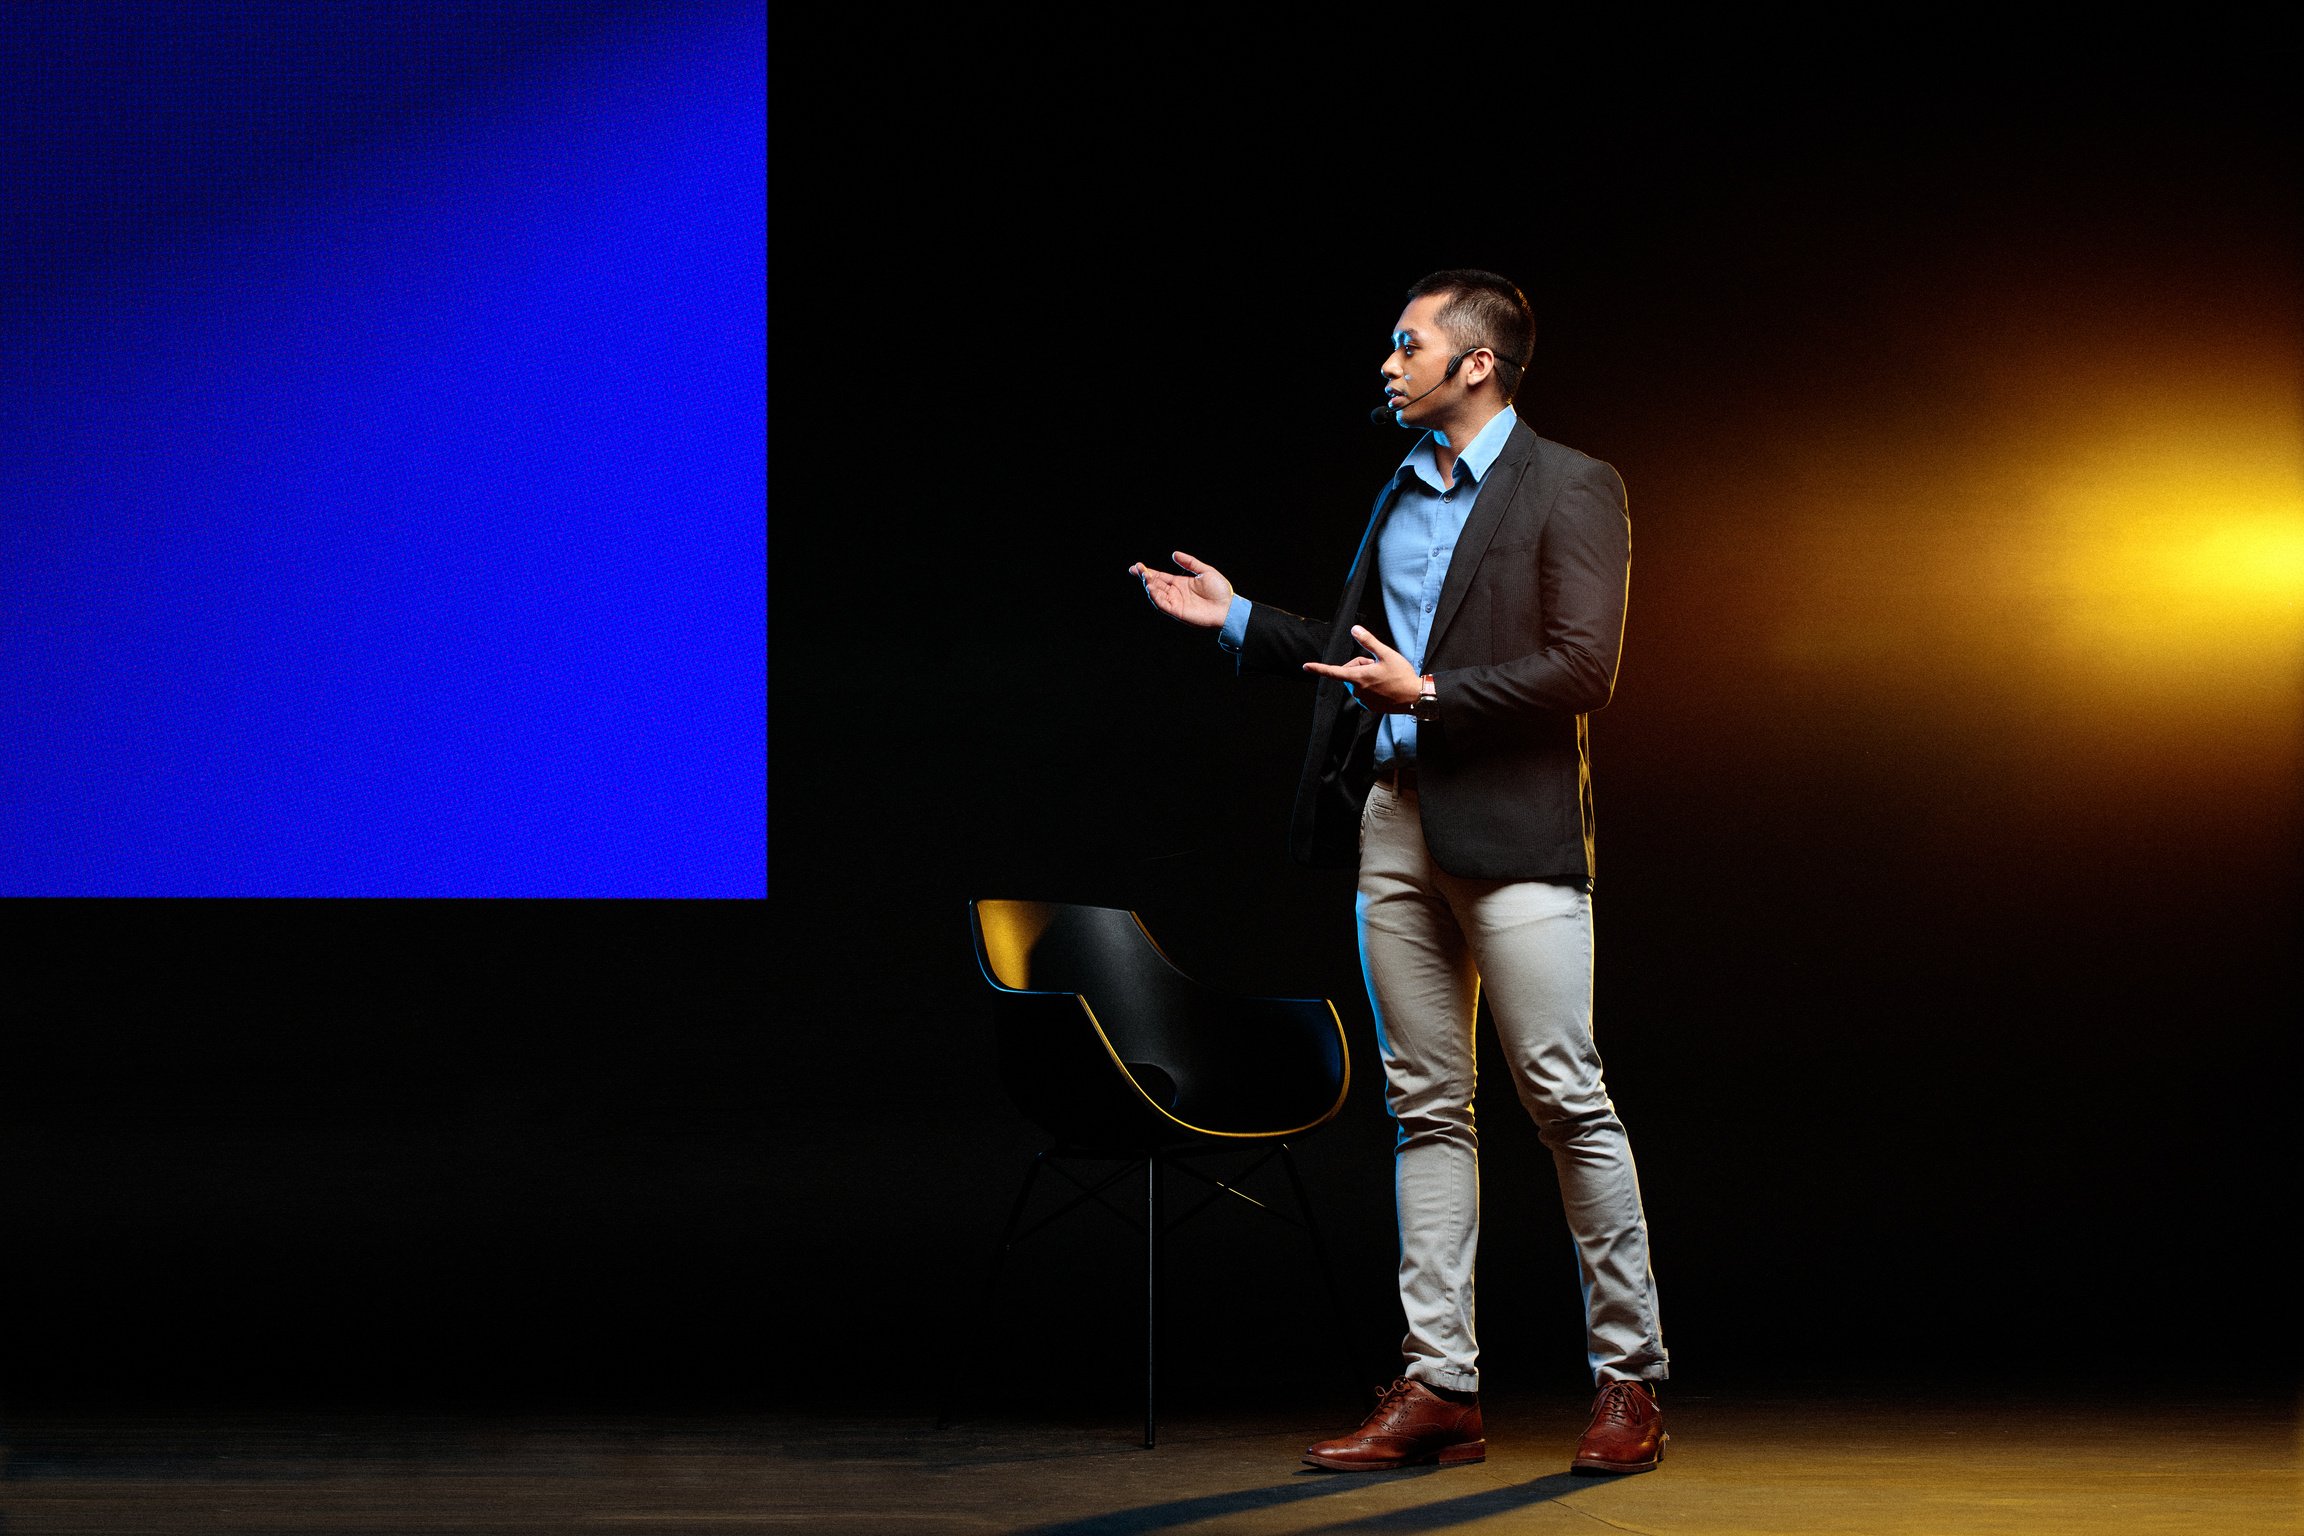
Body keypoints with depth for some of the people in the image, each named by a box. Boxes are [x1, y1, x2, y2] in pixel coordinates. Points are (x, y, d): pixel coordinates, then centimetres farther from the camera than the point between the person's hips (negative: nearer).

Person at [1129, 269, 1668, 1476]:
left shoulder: (1571, 492, -3)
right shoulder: (1400, 494, 18)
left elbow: (1581, 672, -12)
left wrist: (1427, 694, -17)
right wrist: (1236, 618, 20)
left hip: (1509, 830, -7)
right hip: (1395, 822, 7)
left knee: (1566, 1099, -5)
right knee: (1425, 1107, 6)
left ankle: (1628, 1381, 5)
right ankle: (1438, 1387, 9)